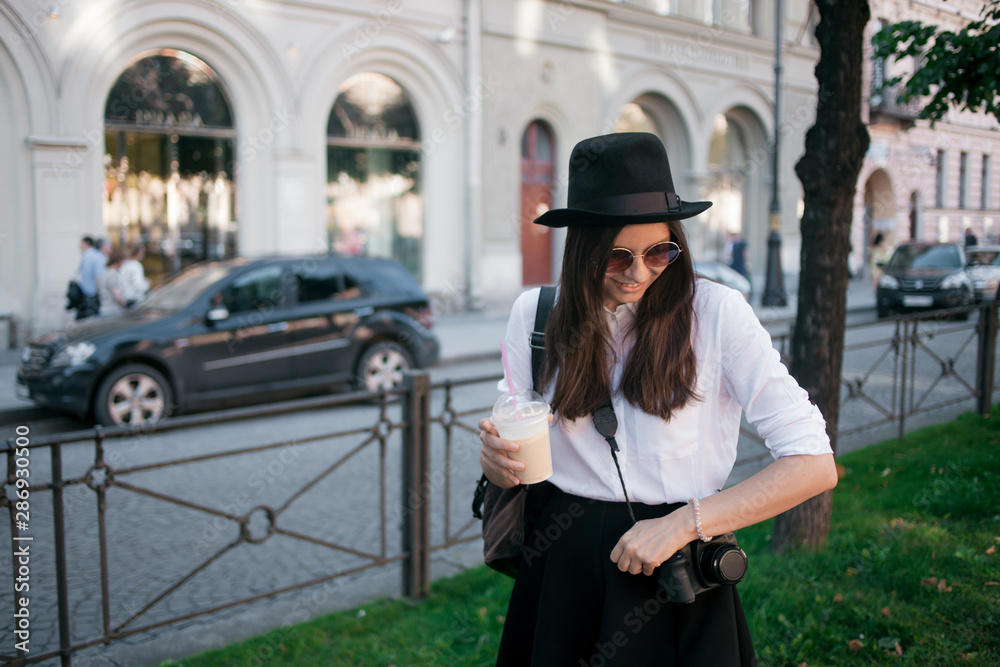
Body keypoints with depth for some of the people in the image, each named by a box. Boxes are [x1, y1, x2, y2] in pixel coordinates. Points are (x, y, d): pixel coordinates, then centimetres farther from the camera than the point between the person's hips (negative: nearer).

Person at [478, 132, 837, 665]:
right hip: (559, 570, 3)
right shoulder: (536, 314, -4)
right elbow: (516, 458, 6)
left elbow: (814, 465, -15)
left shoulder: (715, 312, -13)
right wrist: (496, 458, -18)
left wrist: (682, 524, -21)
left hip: (676, 579, -2)